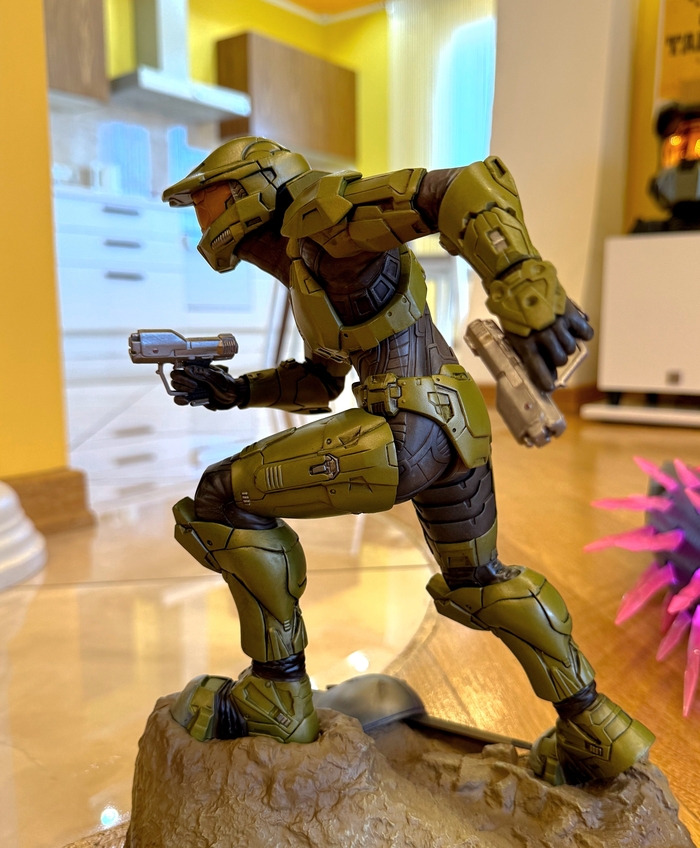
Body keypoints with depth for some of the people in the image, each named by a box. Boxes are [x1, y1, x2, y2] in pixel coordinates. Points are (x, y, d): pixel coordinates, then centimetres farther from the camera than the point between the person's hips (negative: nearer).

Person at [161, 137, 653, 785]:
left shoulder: (320, 211, -5)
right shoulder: (306, 271, 23)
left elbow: (470, 187, -18)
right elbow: (319, 383, 31)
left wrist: (525, 291, -33)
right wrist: (235, 391, 18)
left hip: (410, 426, -10)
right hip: (456, 427, 11)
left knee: (225, 499, -4)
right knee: (476, 583, 27)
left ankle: (276, 700, 5)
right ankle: (594, 733, 36)